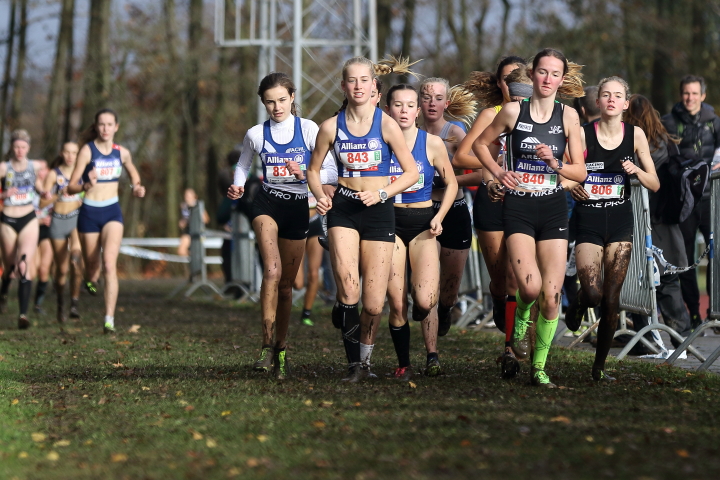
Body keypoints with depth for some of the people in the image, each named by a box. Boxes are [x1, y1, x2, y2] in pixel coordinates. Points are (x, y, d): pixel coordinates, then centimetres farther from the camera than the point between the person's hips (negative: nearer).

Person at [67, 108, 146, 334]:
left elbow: (133, 173, 25)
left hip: (112, 212, 1)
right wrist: (86, 185, -30)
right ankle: (90, 280, 48)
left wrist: (136, 187, 4)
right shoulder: (87, 150, -8)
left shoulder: (122, 153, 2)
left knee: (109, 265, -18)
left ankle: (109, 319, -19)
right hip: (89, 212, -1)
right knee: (92, 268, 9)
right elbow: (70, 187, -10)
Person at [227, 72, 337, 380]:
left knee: (286, 282, 8)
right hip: (267, 204, -1)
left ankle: (281, 350, 22)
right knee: (272, 270, -24)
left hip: (298, 207, 1)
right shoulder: (256, 134, 2)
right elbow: (243, 164, 18)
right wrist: (237, 186, -2)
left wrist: (305, 174, -23)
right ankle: (267, 345, -23)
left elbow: (329, 167, -5)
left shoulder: (308, 129, -2)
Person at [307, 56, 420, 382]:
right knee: (348, 290, -20)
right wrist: (320, 196, -4)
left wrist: (380, 193, -13)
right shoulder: (331, 127, 1)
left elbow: (411, 173, 0)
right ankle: (354, 363, -6)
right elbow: (314, 169, 15)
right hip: (343, 209, 1)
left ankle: (365, 357, 25)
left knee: (374, 304, -2)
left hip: (378, 212, -1)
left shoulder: (386, 125, -4)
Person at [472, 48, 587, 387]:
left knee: (551, 296, -3)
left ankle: (539, 367, 12)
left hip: (553, 209, 2)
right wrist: (498, 172, 0)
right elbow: (480, 143, 14)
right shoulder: (513, 111, -1)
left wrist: (555, 164, -14)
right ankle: (521, 318, 16)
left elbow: (580, 172, 4)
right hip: (518, 209, -2)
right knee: (530, 286, -20)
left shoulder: (568, 116, 2)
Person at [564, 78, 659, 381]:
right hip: (588, 220, -2)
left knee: (611, 300, 0)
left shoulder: (635, 135, 3)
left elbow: (655, 185, 5)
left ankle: (600, 366, 14)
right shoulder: (582, 134, -5)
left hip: (620, 222, 2)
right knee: (593, 293, -16)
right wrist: (570, 185, -21)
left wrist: (637, 171, -14)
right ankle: (579, 304, 23)